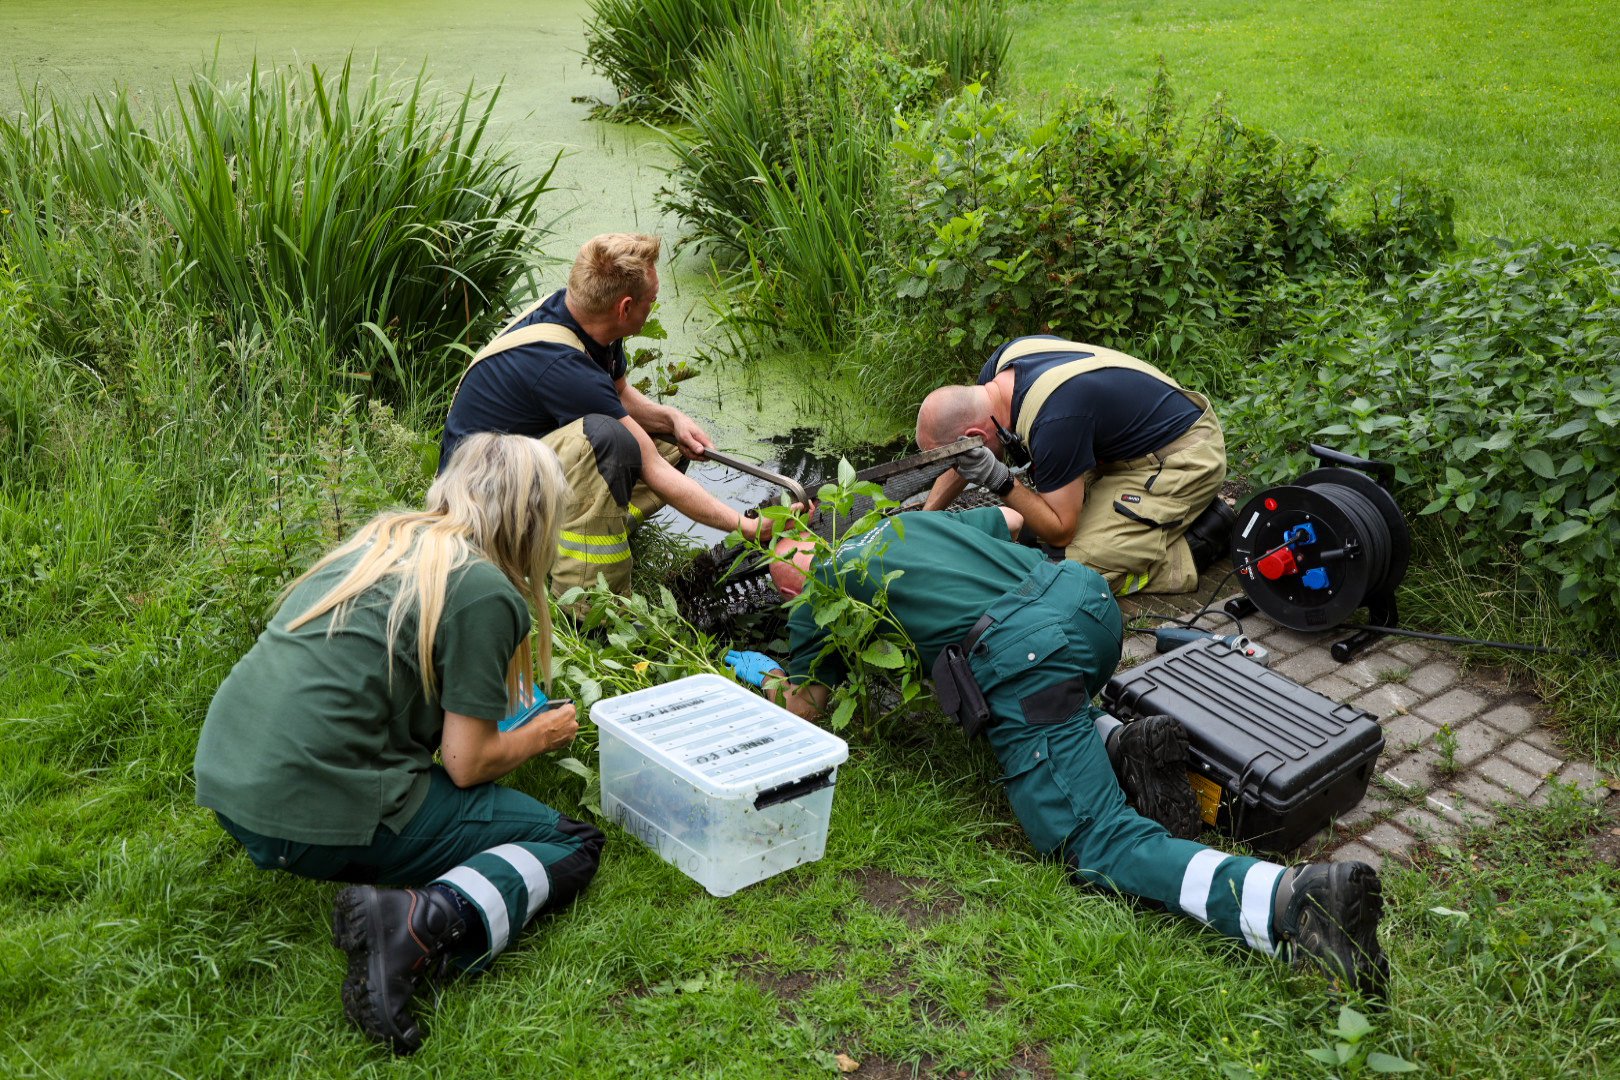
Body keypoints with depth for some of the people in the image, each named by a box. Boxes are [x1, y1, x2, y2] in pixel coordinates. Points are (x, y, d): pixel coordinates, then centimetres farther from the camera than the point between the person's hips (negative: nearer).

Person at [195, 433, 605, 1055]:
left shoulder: (384, 536, 14)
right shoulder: (487, 591, -8)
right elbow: (467, 765, -6)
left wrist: (489, 697, 38)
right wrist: (540, 736, 14)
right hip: (317, 813, -8)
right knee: (573, 845, 2)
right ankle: (425, 922, -23)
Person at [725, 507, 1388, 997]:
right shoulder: (909, 519, 33)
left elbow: (804, 707, 26)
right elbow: (1012, 518, 47)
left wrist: (760, 673, 46)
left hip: (1019, 656, -8)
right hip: (1087, 598, 8)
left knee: (1100, 844, -10)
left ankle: (1289, 900, -35)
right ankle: (1120, 736, 8)